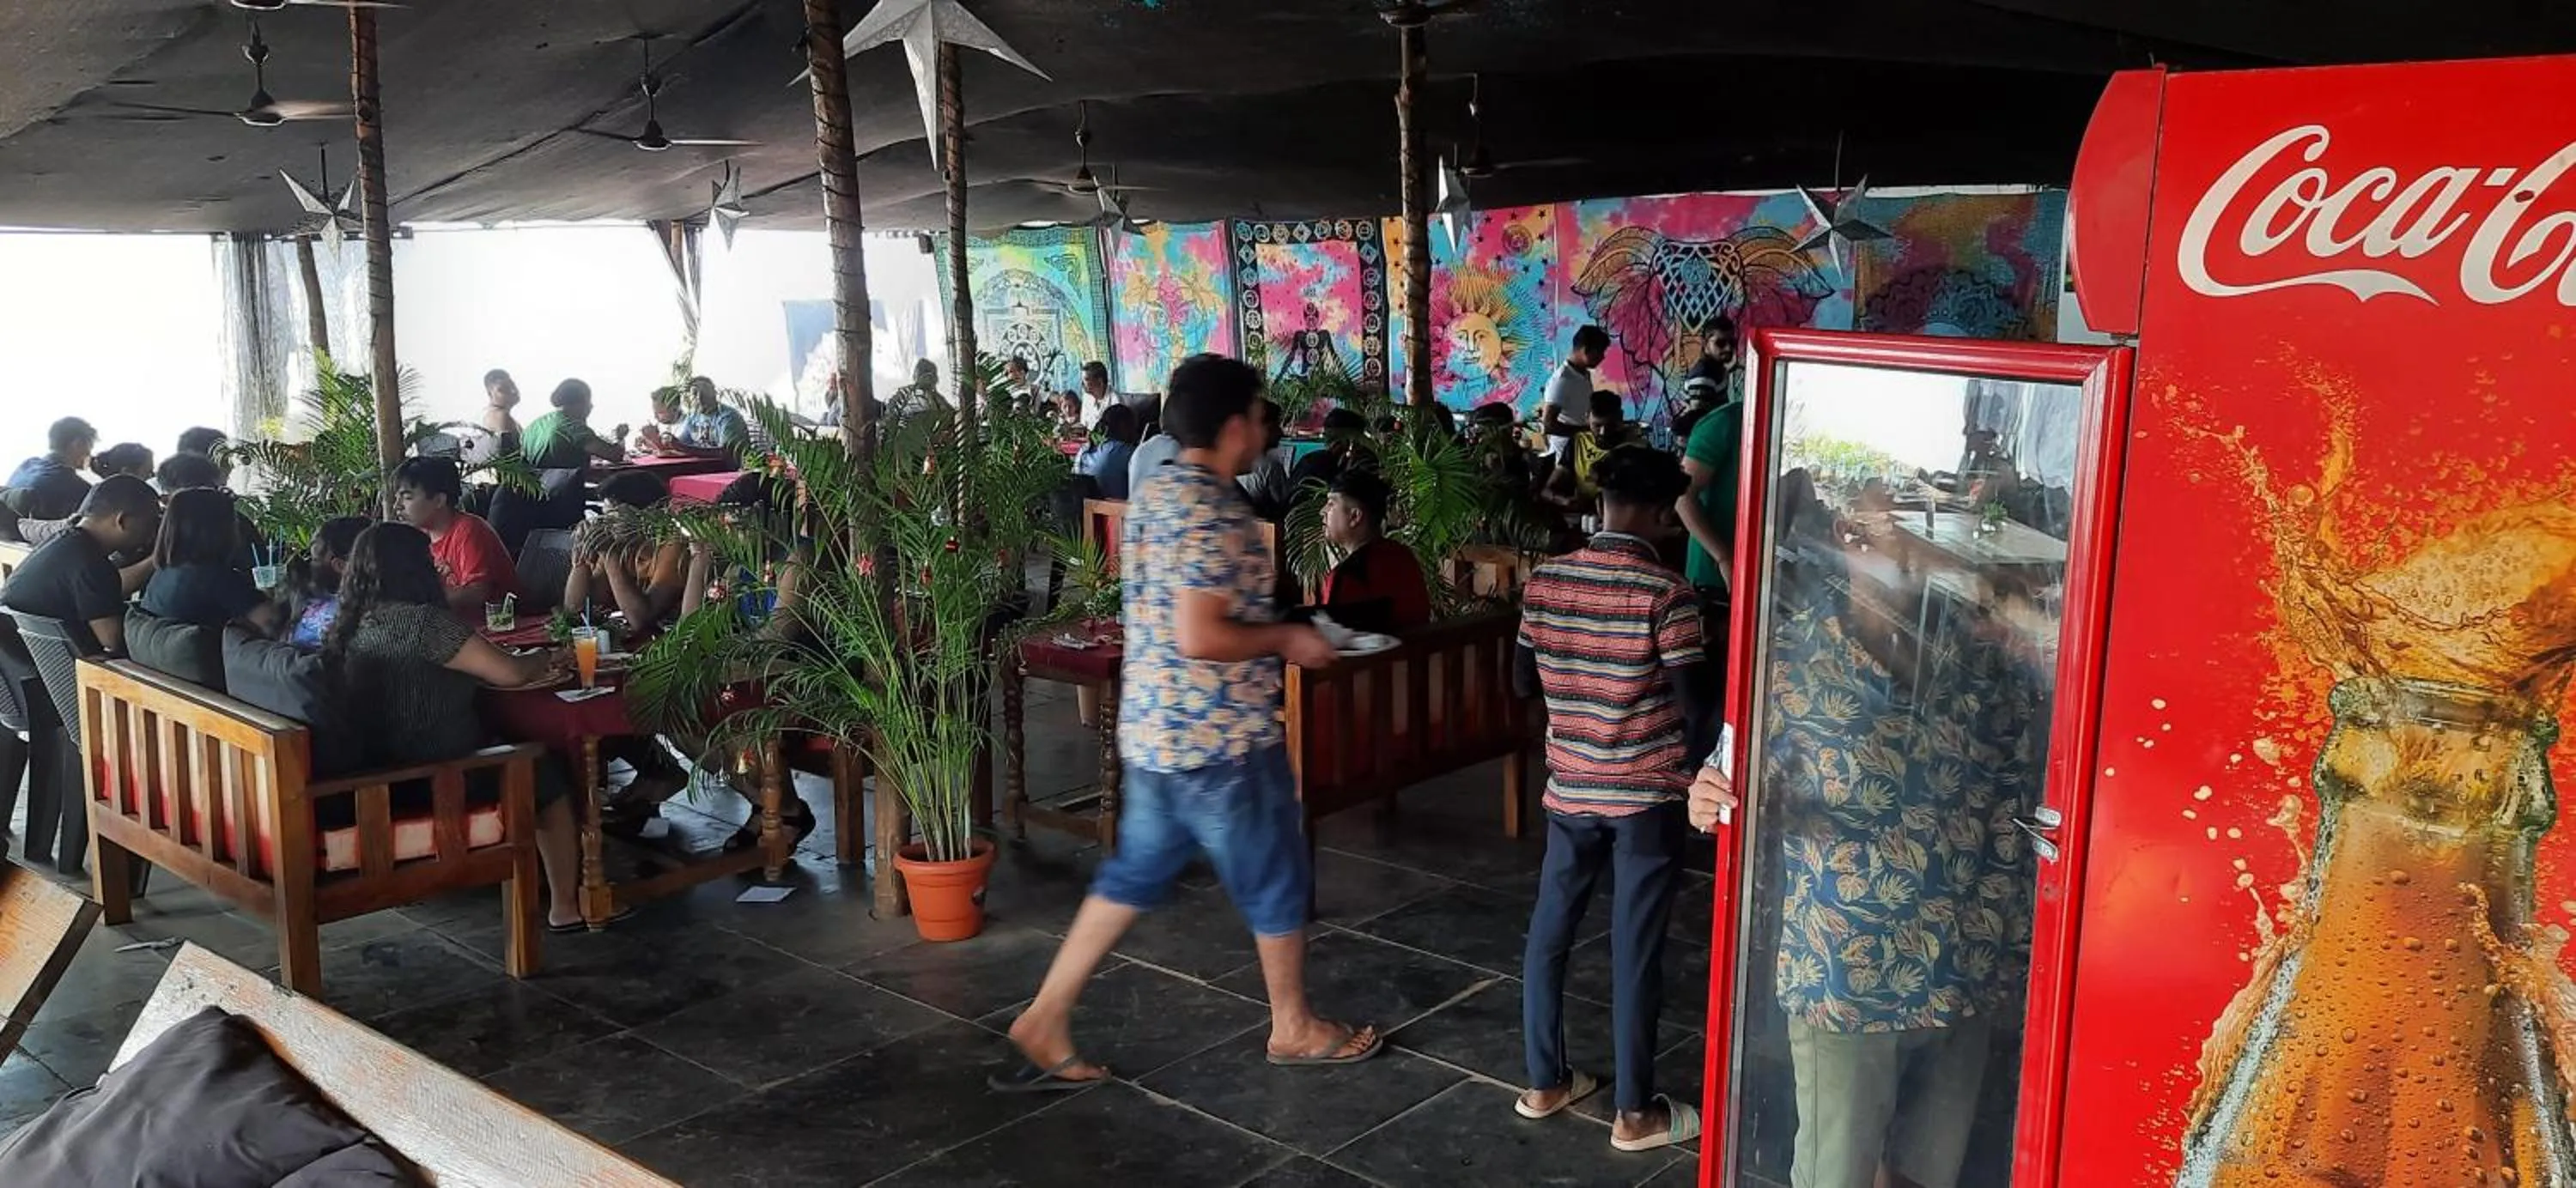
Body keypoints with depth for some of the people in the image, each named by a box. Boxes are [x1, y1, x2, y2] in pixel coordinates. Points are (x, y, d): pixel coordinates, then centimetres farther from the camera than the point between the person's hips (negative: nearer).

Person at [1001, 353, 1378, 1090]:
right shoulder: (1211, 513, -21)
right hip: (1218, 736, -9)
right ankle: (1294, 1028, 27)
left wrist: (1271, 632, 18)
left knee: (1134, 875, 16)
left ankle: (1047, 1018, 17)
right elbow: (1200, 637, -27)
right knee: (1276, 881, 9)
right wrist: (1287, 637, -13)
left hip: (1156, 727, 9)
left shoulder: (1155, 495, 10)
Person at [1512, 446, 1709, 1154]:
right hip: (1647, 793, -4)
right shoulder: (1666, 593, -15)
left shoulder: (1543, 583, -1)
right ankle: (1636, 1113, 13)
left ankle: (1544, 1082, 27)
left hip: (1570, 787, 4)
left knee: (1549, 932, 16)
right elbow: (1695, 703, -15)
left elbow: (1523, 682, 8)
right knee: (1635, 950, 3)